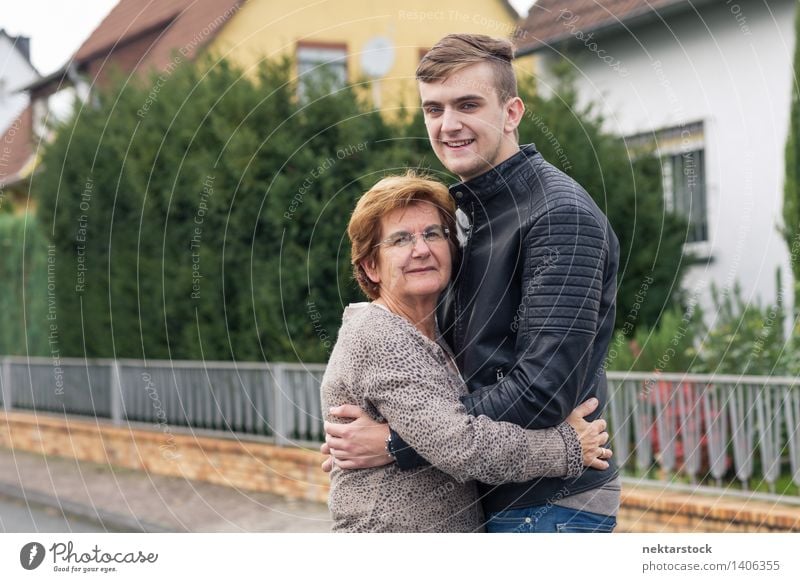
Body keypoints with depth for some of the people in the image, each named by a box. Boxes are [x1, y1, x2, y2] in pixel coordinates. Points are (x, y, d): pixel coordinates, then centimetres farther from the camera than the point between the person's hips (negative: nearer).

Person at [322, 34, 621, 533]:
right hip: (486, 497, 9)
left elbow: (544, 389, -23)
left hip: (553, 505, -9)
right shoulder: (470, 212, 12)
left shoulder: (561, 215, -16)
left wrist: (398, 444, -19)